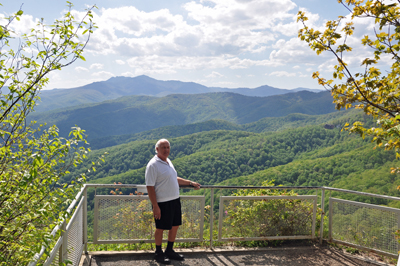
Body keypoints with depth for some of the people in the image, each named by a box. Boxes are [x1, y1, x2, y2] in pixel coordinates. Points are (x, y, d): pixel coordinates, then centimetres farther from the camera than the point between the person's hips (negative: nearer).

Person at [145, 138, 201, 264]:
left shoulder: (168, 162, 13)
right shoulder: (153, 165, -15)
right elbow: (150, 187, -18)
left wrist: (190, 183, 24)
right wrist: (155, 206, -21)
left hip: (175, 200, 8)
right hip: (162, 202, -8)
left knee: (175, 226, 15)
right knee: (160, 228, 4)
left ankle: (169, 250, 31)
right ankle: (158, 253, 21)